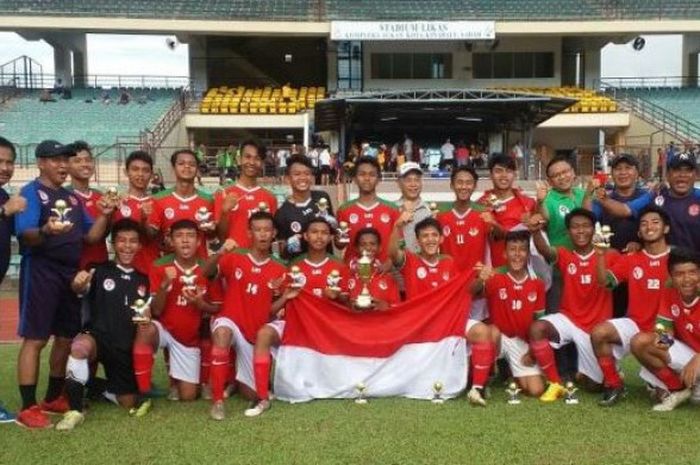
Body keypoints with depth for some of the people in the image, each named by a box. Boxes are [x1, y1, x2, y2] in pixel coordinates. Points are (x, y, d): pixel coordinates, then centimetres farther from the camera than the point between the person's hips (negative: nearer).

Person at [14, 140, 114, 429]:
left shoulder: (72, 198, 16)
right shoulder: (31, 192, -6)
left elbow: (91, 237, 12)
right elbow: (25, 234, -20)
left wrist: (104, 215, -5)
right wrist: (46, 231, -40)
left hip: (71, 271, 8)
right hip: (41, 270, -8)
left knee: (66, 337, 12)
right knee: (35, 338, -7)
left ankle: (54, 398, 25)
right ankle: (28, 408, -4)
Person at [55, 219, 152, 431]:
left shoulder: (143, 280, 11)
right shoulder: (100, 271, -2)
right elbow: (80, 289, -22)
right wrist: (77, 284, -46)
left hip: (128, 347, 4)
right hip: (98, 336, -4)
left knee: (129, 403, 5)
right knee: (80, 345, -39)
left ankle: (102, 388, 40)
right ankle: (75, 410, -22)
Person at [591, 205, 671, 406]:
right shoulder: (631, 259, 4)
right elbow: (603, 281, -6)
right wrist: (600, 254, -21)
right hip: (635, 324, 2)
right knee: (599, 333, -24)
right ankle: (614, 385, -5)